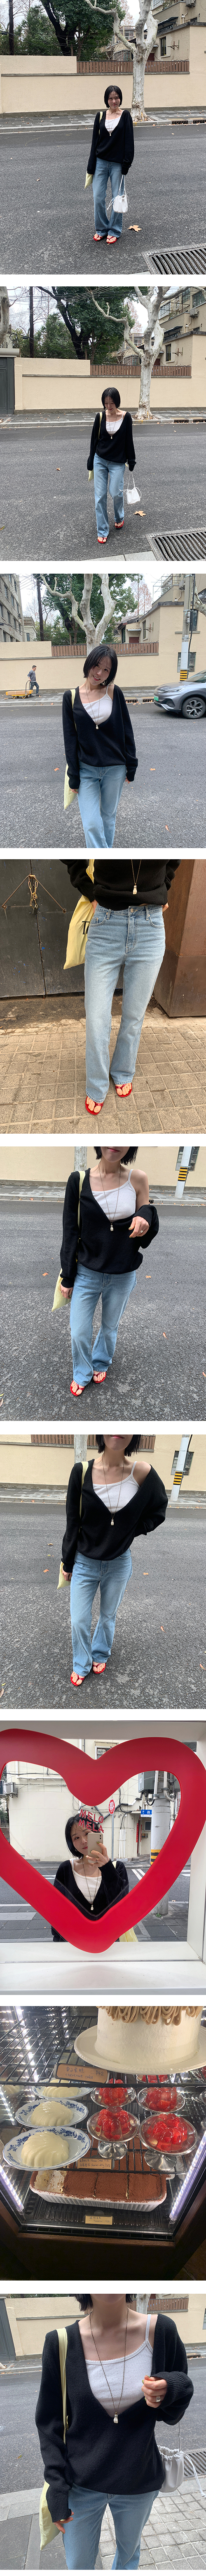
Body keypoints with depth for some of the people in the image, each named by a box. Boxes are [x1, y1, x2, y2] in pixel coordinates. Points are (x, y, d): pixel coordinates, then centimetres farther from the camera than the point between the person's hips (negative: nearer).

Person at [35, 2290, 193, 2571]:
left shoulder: (162, 2331, -14)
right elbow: (49, 2422, -4)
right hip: (81, 2487, -1)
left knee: (129, 2552, 22)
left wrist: (171, 2391, -24)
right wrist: (57, 2488, -9)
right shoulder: (61, 2343, -16)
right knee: (79, 2566, 15)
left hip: (139, 2484, 1)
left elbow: (175, 2415, -2)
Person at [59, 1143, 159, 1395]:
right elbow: (70, 1232, -4)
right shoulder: (79, 1181, -12)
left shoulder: (138, 1180, -11)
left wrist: (146, 1218, -26)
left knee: (110, 1328, 21)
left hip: (123, 1277, 1)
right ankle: (82, 1374, 36)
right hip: (87, 1274, -1)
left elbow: (146, 1233, -2)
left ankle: (101, 1363, 50)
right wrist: (67, 1278, 1)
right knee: (79, 1335, 8)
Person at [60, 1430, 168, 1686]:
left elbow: (158, 1511, 4)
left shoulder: (143, 1472, -16)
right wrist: (67, 1563, 2)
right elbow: (73, 1523, -5)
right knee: (79, 1623, 8)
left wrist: (132, 1532, -4)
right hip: (85, 1564, -1)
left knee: (108, 1616, 20)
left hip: (119, 1565, 1)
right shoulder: (83, 1472, -15)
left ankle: (100, 1655, 46)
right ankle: (81, 1664, 33)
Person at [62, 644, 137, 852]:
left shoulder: (115, 693, 0)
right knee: (92, 825, -8)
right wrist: (73, 776, -2)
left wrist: (131, 768, 3)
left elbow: (127, 732, 4)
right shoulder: (72, 697, -1)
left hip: (115, 770, 1)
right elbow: (70, 739, 0)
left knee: (108, 818, 11)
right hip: (86, 770, -1)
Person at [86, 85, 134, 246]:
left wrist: (126, 165, -11)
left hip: (118, 164, -2)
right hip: (101, 162, 2)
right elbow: (95, 141, 7)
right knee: (98, 198, 1)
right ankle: (101, 229, 18)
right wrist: (91, 166, 3)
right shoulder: (101, 116, 5)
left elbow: (129, 141, -3)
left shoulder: (125, 116, -2)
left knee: (117, 199, 3)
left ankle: (115, 231, 17)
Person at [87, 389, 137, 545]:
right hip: (100, 460, 1)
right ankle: (103, 531, 8)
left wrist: (131, 462, 4)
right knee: (100, 496, -1)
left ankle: (119, 517, 30)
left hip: (118, 462, -1)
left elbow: (129, 440, 2)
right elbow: (94, 440, 4)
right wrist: (90, 464, 6)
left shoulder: (126, 417, -6)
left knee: (116, 493, -4)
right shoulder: (100, 417, -3)